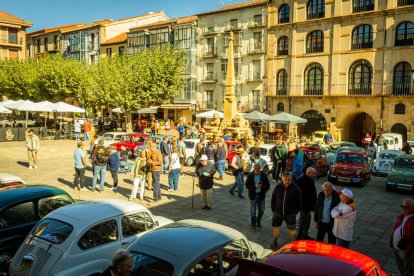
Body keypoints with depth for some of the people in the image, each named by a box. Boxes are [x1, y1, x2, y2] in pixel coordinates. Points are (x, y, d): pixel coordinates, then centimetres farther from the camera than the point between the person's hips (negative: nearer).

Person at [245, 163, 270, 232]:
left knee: (261, 211, 12)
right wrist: (254, 186, -19)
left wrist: (264, 191, -9)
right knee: (253, 212, 2)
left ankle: (258, 221, 40)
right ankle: (253, 225, 19)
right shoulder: (250, 175, -7)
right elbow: (246, 185, -6)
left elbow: (267, 185, 4)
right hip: (253, 196, -2)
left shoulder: (263, 175, -3)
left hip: (261, 195, 2)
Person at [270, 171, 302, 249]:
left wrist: (295, 212, -4)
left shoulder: (295, 188, -12)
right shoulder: (278, 187, -7)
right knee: (276, 227, 15)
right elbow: (273, 199, 4)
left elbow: (299, 201, -4)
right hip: (278, 212, 3)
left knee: (292, 229, 2)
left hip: (290, 213, -2)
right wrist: (273, 210, 3)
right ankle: (274, 243, 35)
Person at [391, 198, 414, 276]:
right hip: (396, 248, 8)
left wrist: (407, 252, -24)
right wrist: (392, 243, 13)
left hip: (407, 251, -7)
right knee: (401, 269, 26)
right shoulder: (402, 216, 4)